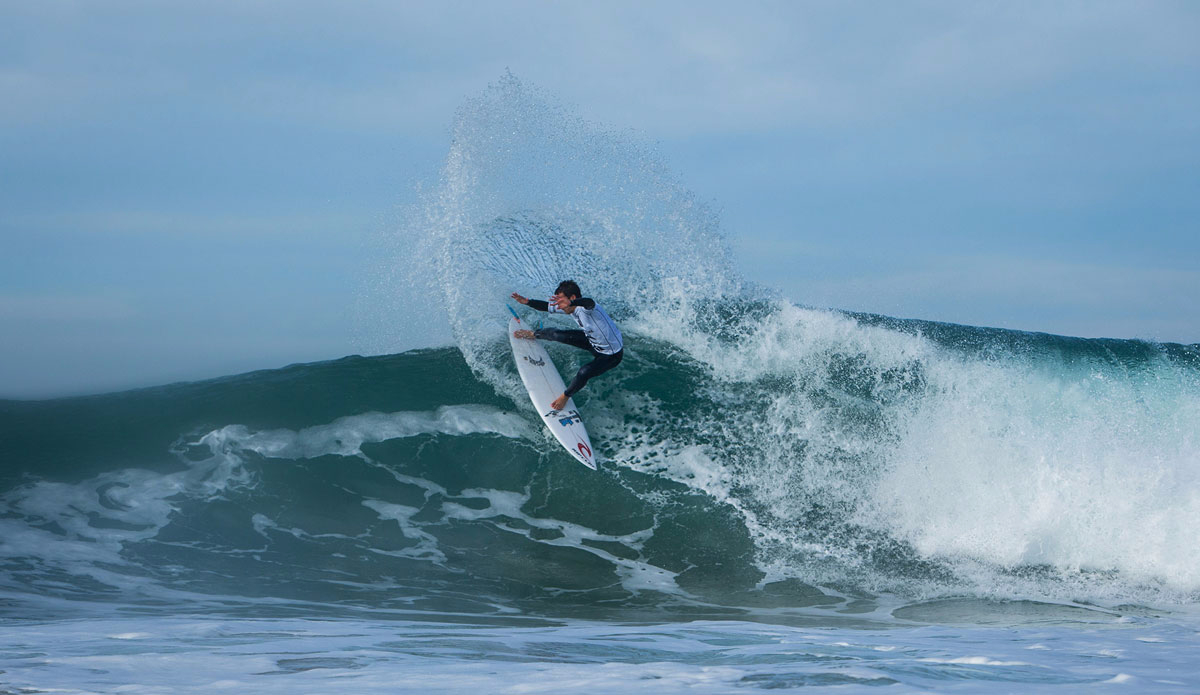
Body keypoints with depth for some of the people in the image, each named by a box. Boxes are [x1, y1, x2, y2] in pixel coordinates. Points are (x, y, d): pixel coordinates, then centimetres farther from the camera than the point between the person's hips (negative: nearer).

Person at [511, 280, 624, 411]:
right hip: (593, 342, 8)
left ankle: (565, 397, -2)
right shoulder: (572, 308, -10)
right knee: (557, 335, 11)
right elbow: (547, 307, 5)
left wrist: (569, 303, -83)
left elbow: (589, 303, -63)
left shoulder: (586, 308, -37)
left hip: (611, 355, -8)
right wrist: (527, 302, -4)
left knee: (584, 372, -31)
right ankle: (533, 335, 44)